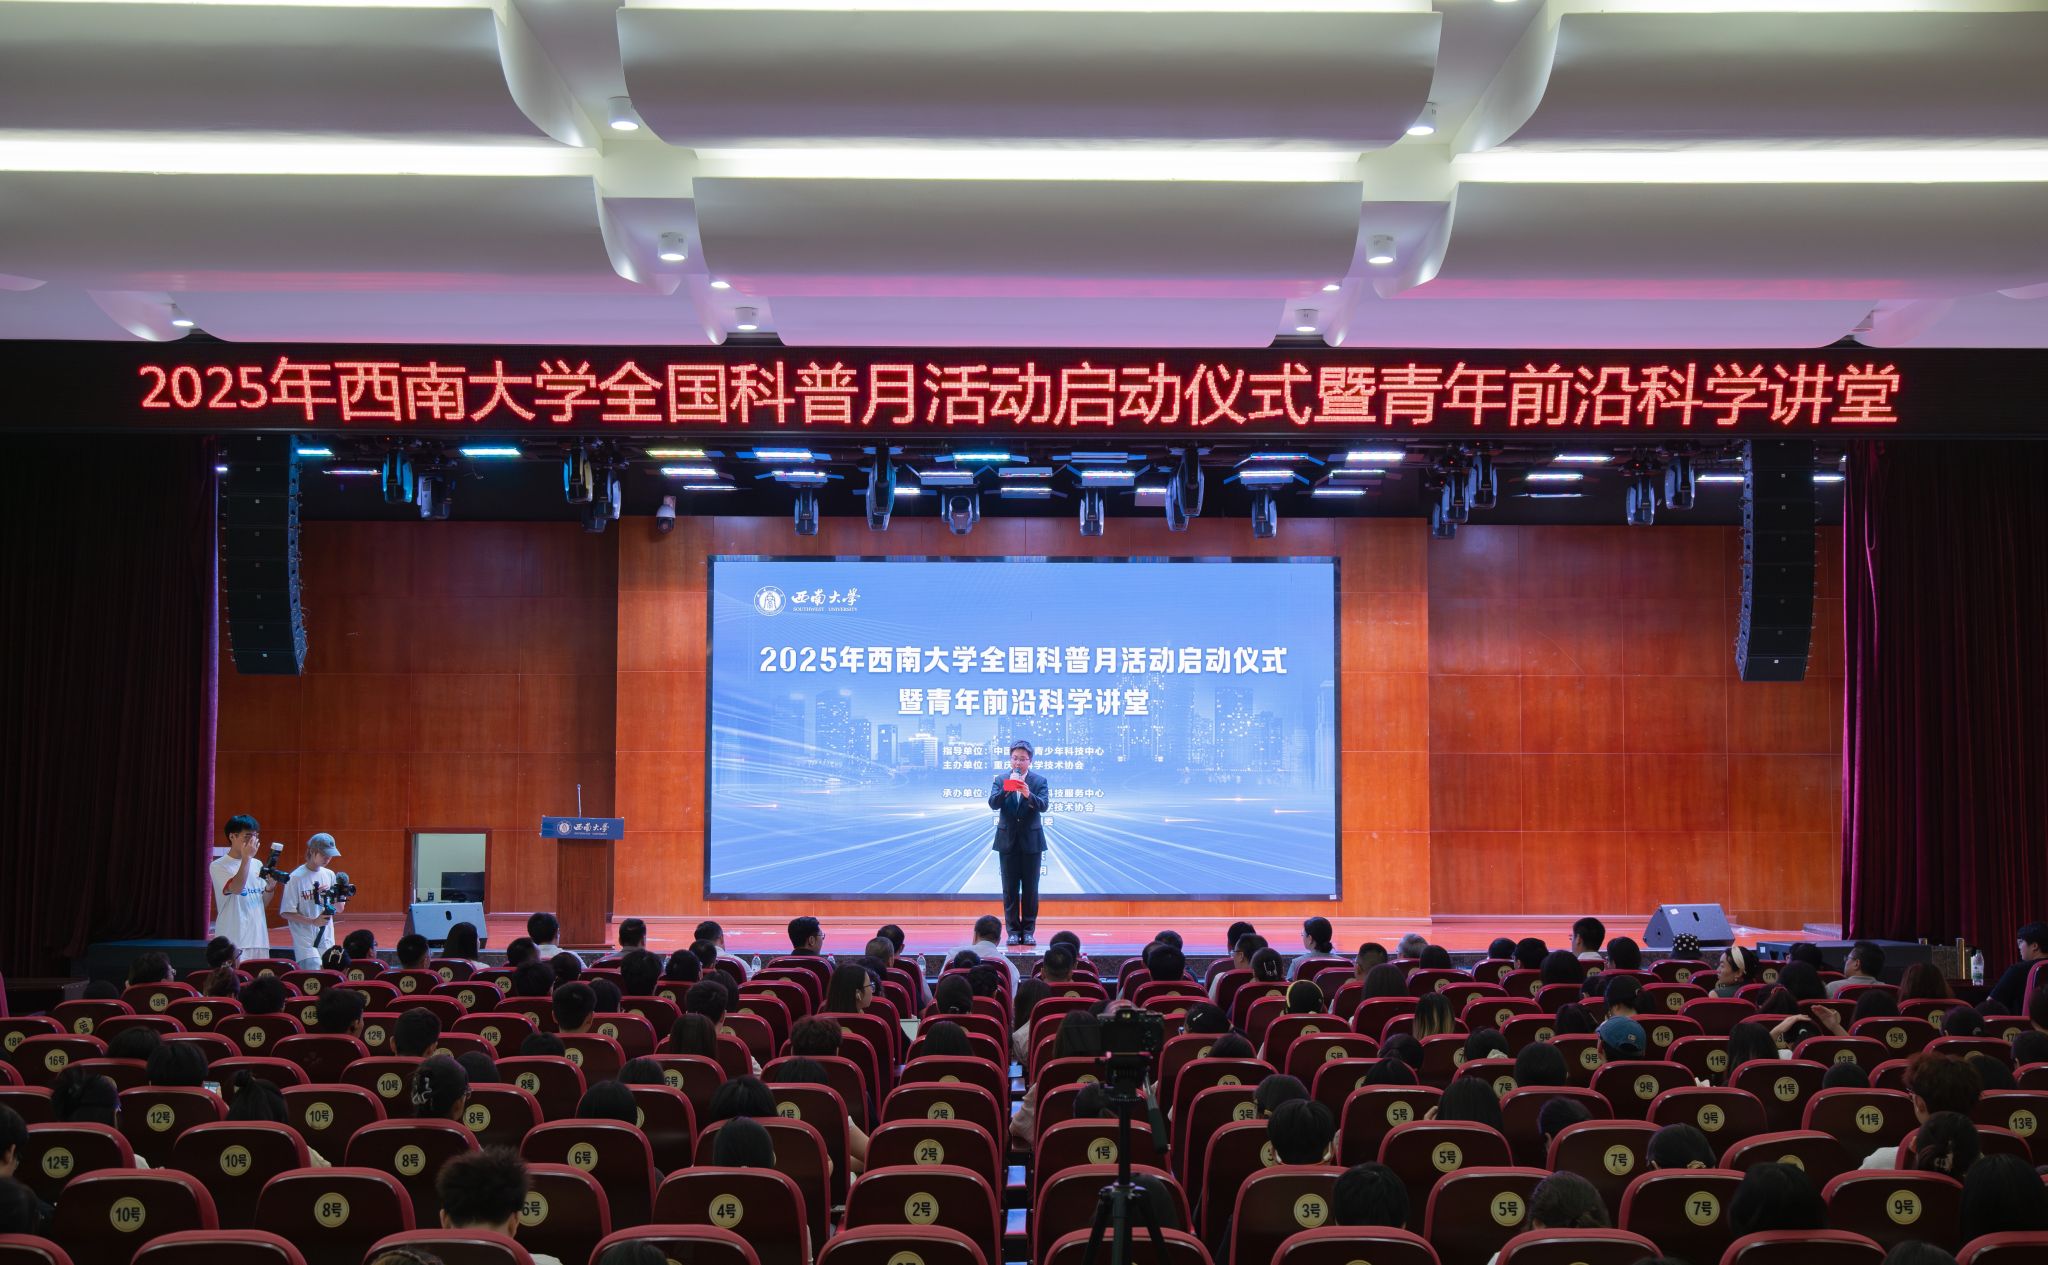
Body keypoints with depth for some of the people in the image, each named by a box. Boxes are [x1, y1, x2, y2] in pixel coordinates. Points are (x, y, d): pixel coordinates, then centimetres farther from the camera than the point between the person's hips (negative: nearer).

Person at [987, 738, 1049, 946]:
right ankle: (1013, 931, 9)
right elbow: (993, 804, -11)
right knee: (1010, 888, 3)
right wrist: (1007, 788, -27)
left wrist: (1028, 795, -32)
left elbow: (1044, 805, -14)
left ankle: (1028, 930, 9)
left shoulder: (1039, 780, 0)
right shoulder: (1001, 779, 2)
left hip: (1031, 841, -1)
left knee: (1030, 888, 2)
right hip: (1008, 841, 1)